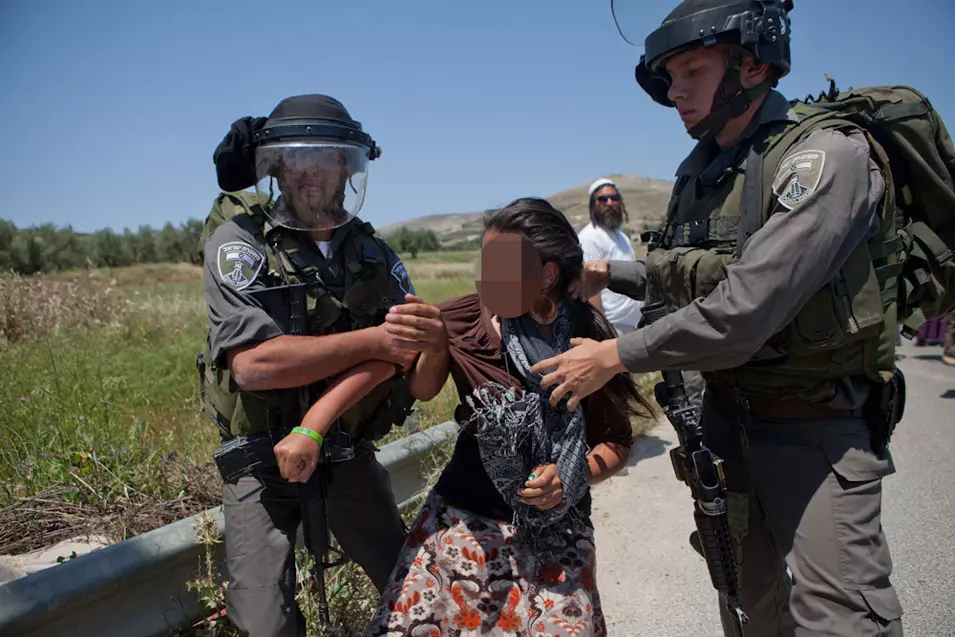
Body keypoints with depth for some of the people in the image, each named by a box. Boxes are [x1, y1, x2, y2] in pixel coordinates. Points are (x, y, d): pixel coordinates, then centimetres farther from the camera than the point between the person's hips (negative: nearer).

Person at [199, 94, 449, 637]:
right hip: (261, 459, -3)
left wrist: (312, 428, -26)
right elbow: (253, 362, -23)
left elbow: (386, 354, -12)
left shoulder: (375, 257, 3)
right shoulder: (239, 240, -10)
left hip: (349, 455, 3)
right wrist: (373, 339, -22)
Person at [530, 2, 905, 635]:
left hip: (818, 430, -7)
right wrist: (610, 274, 7)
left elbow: (747, 306, -29)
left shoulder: (826, 155, -19)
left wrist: (618, 356, -23)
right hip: (726, 417, 7)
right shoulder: (696, 173, 6)